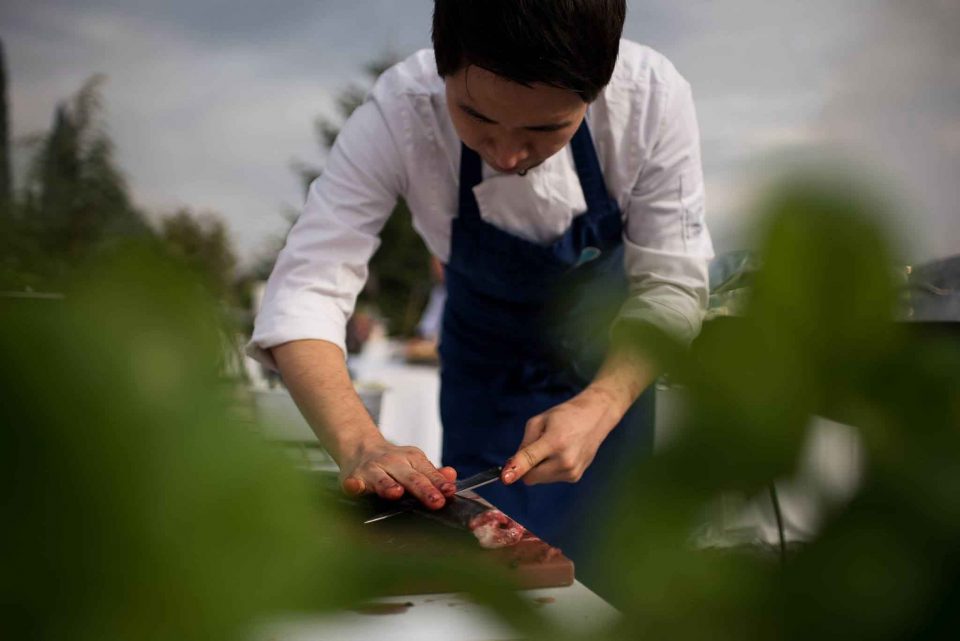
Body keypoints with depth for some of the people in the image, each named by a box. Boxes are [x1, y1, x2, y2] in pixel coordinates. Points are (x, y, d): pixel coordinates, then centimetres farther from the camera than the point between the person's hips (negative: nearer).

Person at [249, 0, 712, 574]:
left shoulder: (652, 98, -31)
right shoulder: (399, 114, -32)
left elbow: (671, 282, -25)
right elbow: (306, 289, -34)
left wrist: (601, 405, -41)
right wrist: (360, 446, -49)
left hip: (619, 365, 1)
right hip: (489, 358, 0)